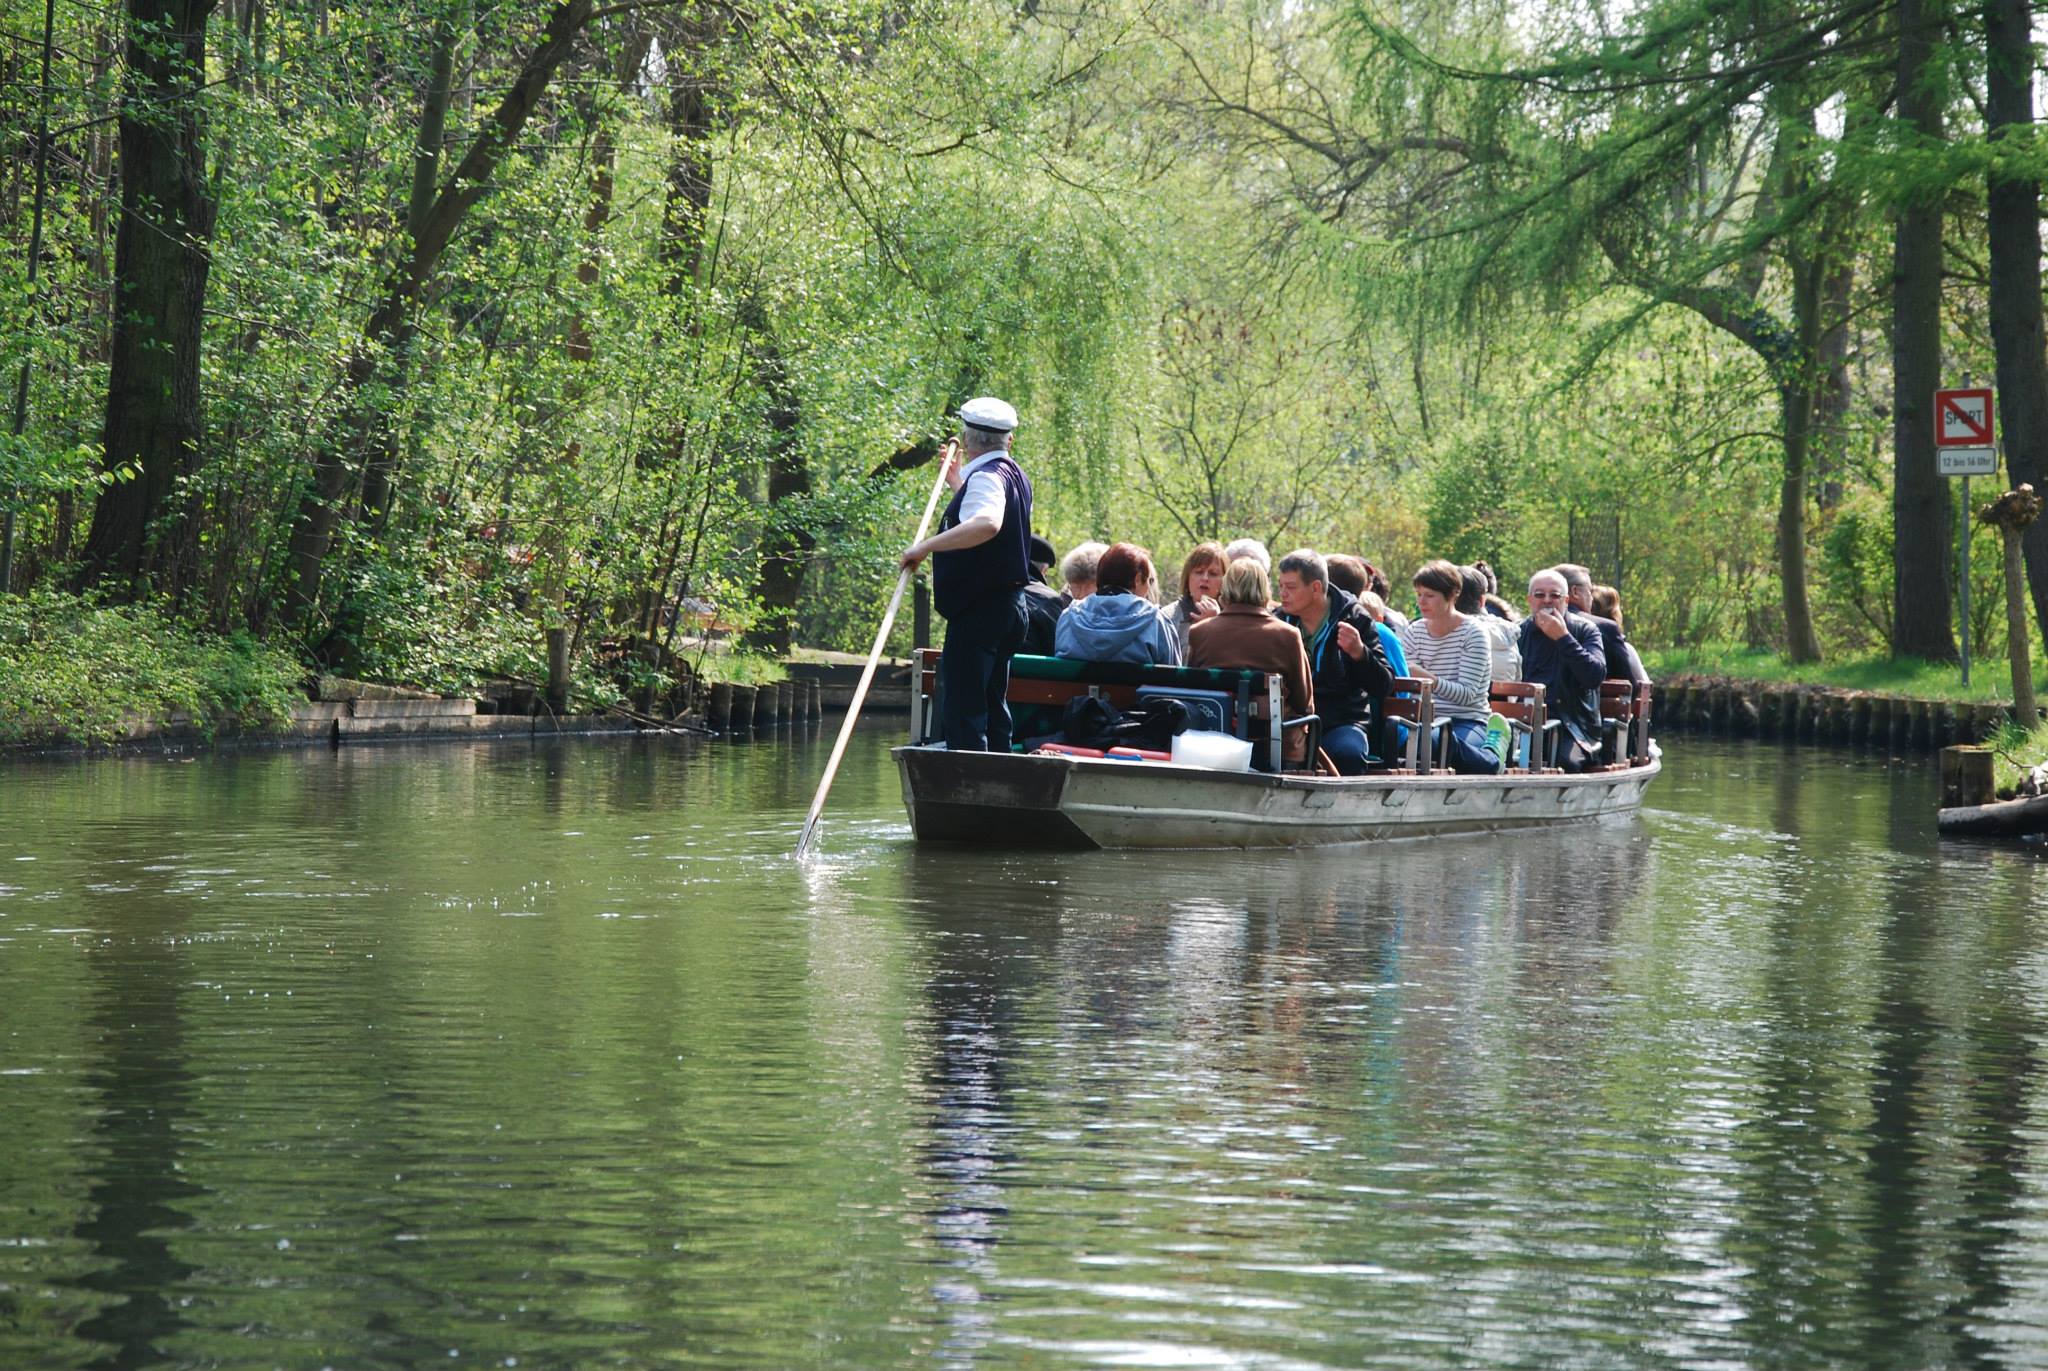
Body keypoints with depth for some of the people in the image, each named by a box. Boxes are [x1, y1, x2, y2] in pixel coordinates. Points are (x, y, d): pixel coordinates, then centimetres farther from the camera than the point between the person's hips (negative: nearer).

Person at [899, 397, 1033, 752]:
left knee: (962, 714, -12)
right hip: (1009, 607, 10)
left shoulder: (986, 476, -14)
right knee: (992, 712, 15)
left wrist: (925, 546, -33)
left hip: (978, 611, -10)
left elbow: (987, 524, -36)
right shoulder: (1015, 476, 17)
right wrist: (957, 480, 40)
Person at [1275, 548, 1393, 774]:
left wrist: (1360, 653, -20)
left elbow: (1384, 686, -3)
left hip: (1343, 720, -2)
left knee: (1348, 755, -36)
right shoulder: (1280, 620, 11)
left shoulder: (1354, 619, 1)